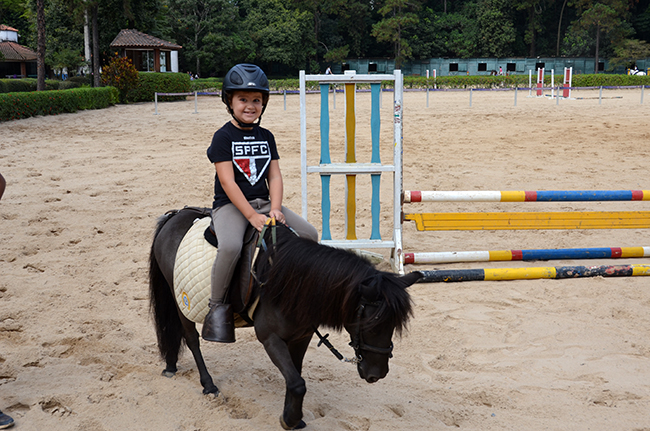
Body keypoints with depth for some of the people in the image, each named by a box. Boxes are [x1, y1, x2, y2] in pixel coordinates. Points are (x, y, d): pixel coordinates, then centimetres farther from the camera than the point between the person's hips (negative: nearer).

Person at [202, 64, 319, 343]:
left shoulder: (266, 137, 11)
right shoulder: (223, 137, -6)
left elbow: (275, 176, 6)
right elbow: (227, 182, -14)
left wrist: (275, 210, -11)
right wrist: (252, 216, -21)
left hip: (263, 203, 6)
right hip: (230, 205, -6)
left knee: (310, 235, -9)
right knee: (231, 246, -36)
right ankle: (218, 306, -17)